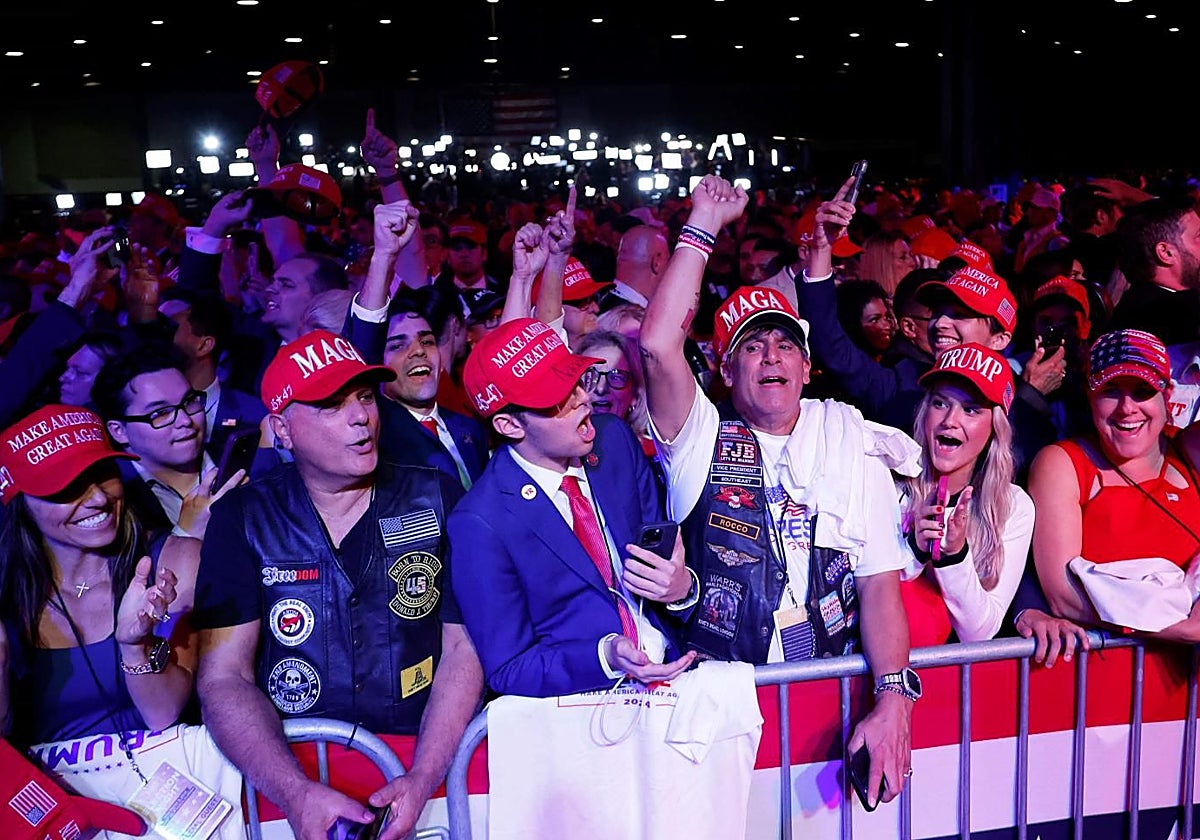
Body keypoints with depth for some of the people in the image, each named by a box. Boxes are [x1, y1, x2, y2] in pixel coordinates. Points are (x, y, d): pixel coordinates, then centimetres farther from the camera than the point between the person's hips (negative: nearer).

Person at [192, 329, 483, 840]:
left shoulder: (437, 500, 4)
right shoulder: (244, 519, 2)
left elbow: (464, 648, 1)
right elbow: (224, 677, -2)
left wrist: (420, 781, -13)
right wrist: (297, 795, -17)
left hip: (427, 758, 0)